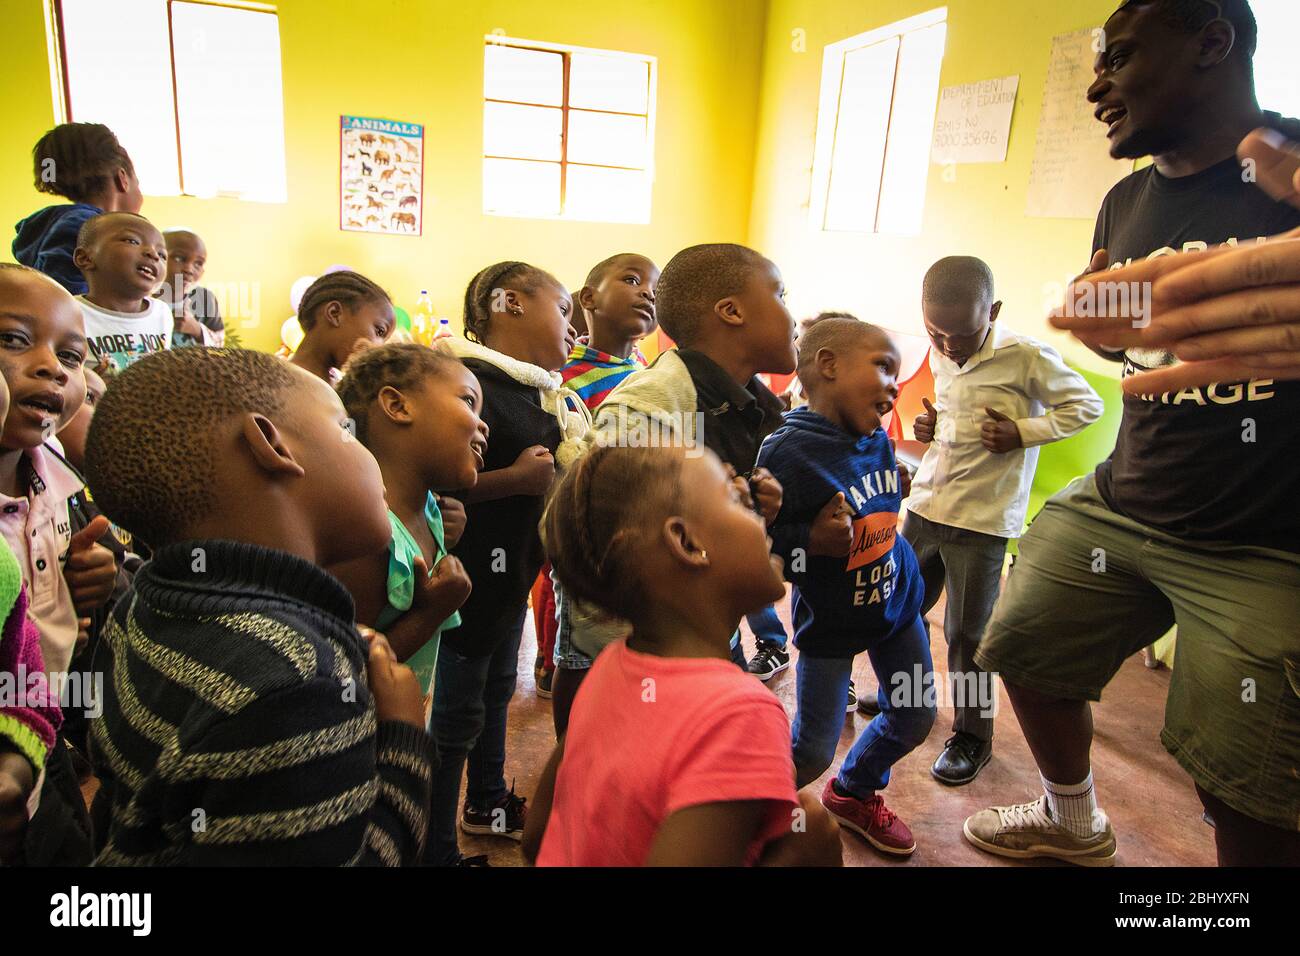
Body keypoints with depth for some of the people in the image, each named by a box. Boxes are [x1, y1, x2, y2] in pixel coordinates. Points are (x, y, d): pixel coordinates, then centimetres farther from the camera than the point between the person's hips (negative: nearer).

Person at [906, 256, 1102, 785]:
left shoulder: (1027, 357, -14)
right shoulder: (939, 356, 4)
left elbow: (1086, 405, -5)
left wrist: (1022, 433, -18)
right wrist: (927, 427, 1)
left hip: (982, 521, -6)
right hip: (924, 505, 6)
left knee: (966, 633, 3)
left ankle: (972, 736, 23)